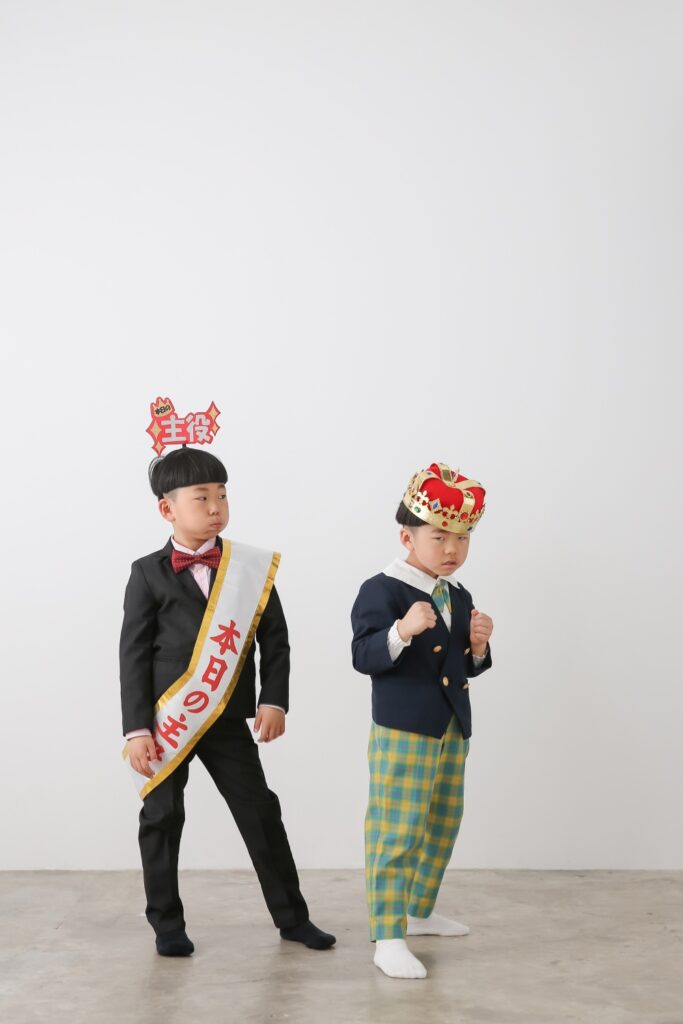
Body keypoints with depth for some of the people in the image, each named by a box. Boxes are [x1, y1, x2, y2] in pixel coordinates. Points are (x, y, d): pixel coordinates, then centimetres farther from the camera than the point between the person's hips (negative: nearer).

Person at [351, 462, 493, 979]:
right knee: (396, 832, -6)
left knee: (443, 825, 18)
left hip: (453, 730, 8)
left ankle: (419, 911, 36)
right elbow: (364, 656, -21)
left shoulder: (460, 597, 10)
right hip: (402, 731, -8)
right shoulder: (382, 590, -13)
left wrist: (478, 646, -5)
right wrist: (402, 631, -38)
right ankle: (388, 937, 2)